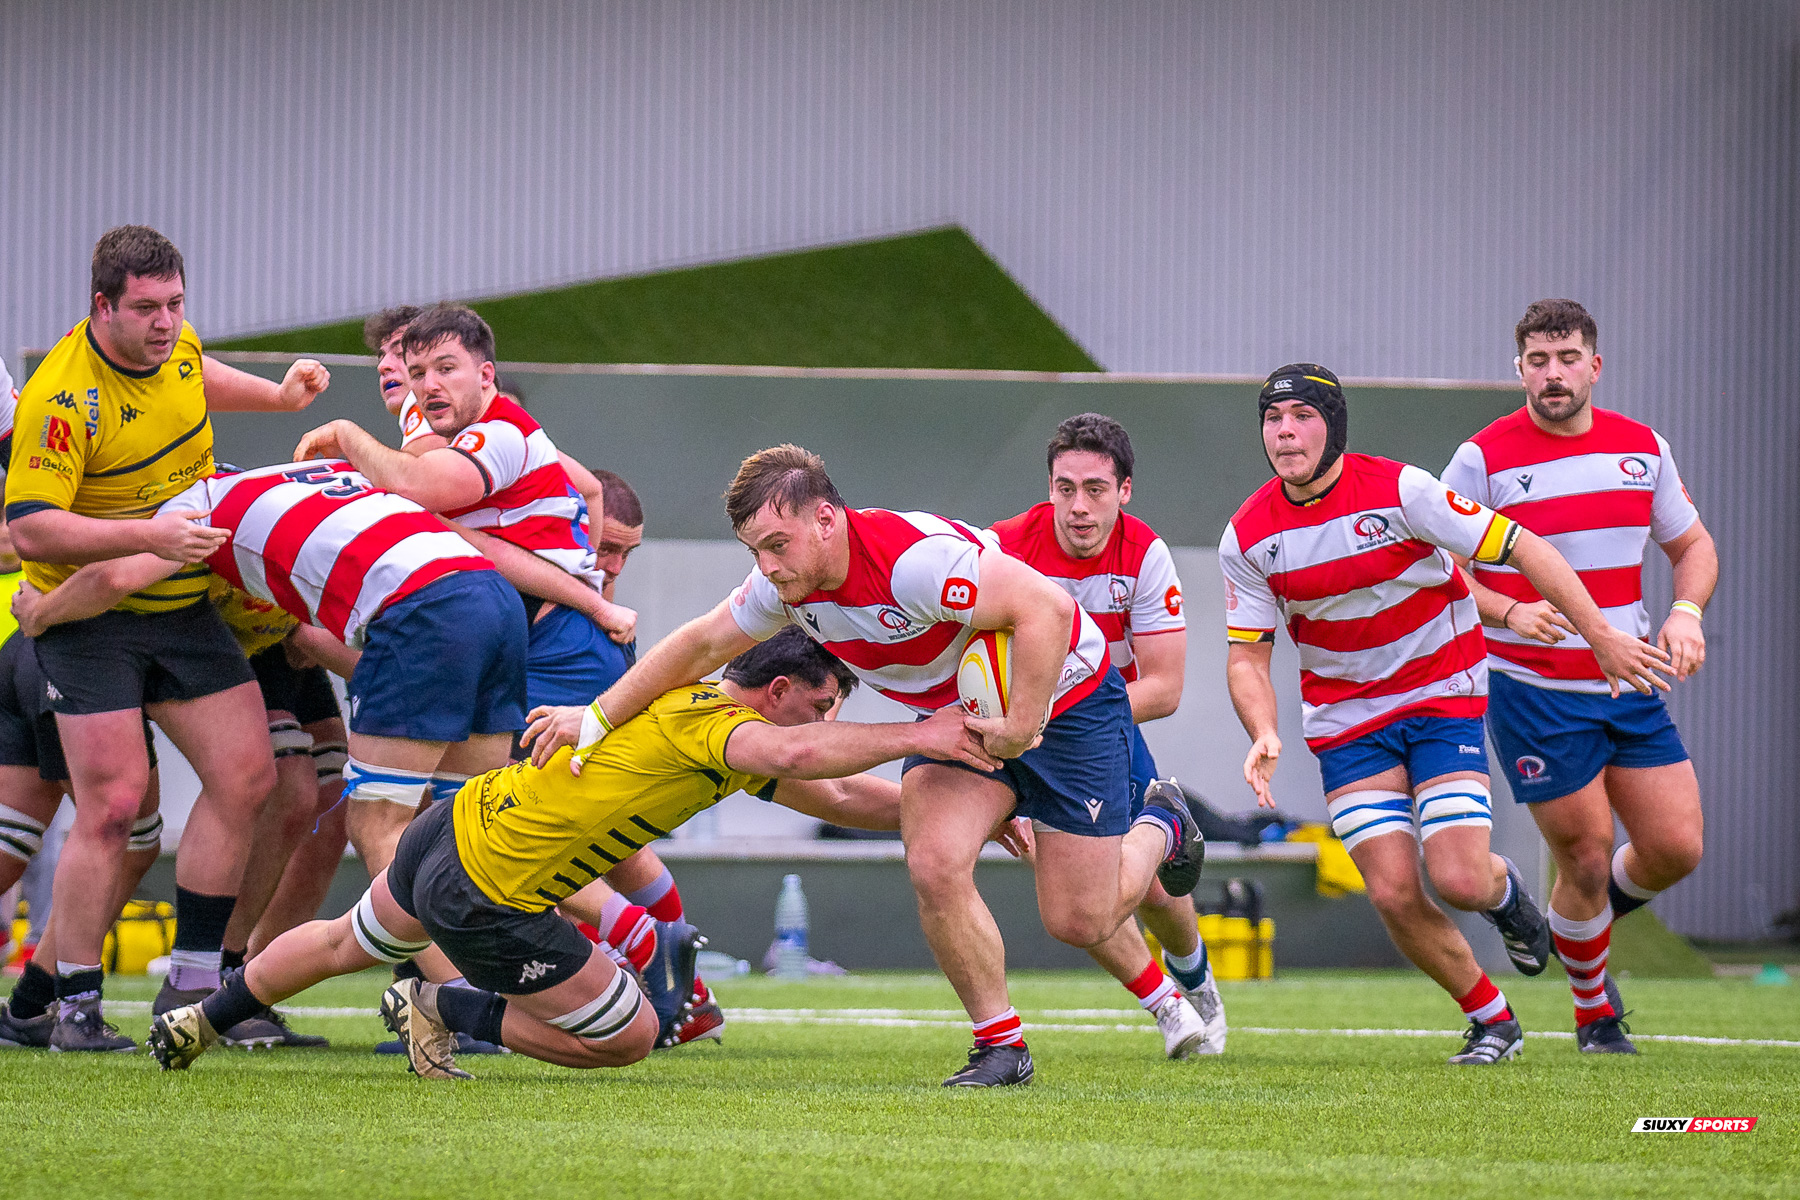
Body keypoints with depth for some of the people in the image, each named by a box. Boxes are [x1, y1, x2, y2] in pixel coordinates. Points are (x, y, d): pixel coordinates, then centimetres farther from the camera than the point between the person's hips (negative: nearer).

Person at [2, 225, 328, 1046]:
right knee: (112, 804, -13)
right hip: (90, 616, -7)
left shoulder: (174, 345, -1)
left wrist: (278, 396, 19)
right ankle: (75, 1004, -3)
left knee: (245, 776, 0)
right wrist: (147, 536, -35)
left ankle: (193, 982, 9)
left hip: (184, 606, 7)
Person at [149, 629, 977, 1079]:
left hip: (457, 823, 9)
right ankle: (441, 1013, 10)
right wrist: (913, 737, -33)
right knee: (629, 1036, 4)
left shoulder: (690, 700, 9)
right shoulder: (718, 726, -19)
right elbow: (799, 756, -42)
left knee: (349, 943, 36)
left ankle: (201, 1020, 51)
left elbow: (836, 796, 13)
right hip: (485, 902, -9)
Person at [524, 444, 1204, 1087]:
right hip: (956, 716, 6)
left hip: (1065, 699, -6)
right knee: (935, 867, -18)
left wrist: (1020, 727, -37)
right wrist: (597, 717, 5)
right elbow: (701, 646, 5)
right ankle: (1000, 1047, -1)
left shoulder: (915, 558, -37)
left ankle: (1159, 831, 32)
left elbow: (1047, 609, -39)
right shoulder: (787, 581, -11)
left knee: (1079, 921, -2)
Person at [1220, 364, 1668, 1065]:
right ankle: (1491, 1020, 12)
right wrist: (1264, 735, -19)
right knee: (1393, 894, -11)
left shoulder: (1399, 489, -18)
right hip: (1344, 715, 3)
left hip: (1442, 695, -3)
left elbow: (1520, 548, -13)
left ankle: (1502, 889, 23)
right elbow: (1248, 653, 1)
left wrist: (1602, 638, -14)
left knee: (1458, 881, -17)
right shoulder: (1246, 538, -7)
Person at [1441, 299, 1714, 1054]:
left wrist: (1686, 611, -5)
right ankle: (1594, 1011, 21)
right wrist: (1511, 612, -22)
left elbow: (1692, 545, 15)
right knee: (1587, 859, -4)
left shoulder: (1643, 448, 5)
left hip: (1629, 684, 4)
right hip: (1531, 692, -4)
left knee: (1676, 847, -1)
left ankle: (1584, 918, 31)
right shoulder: (1483, 459, -8)